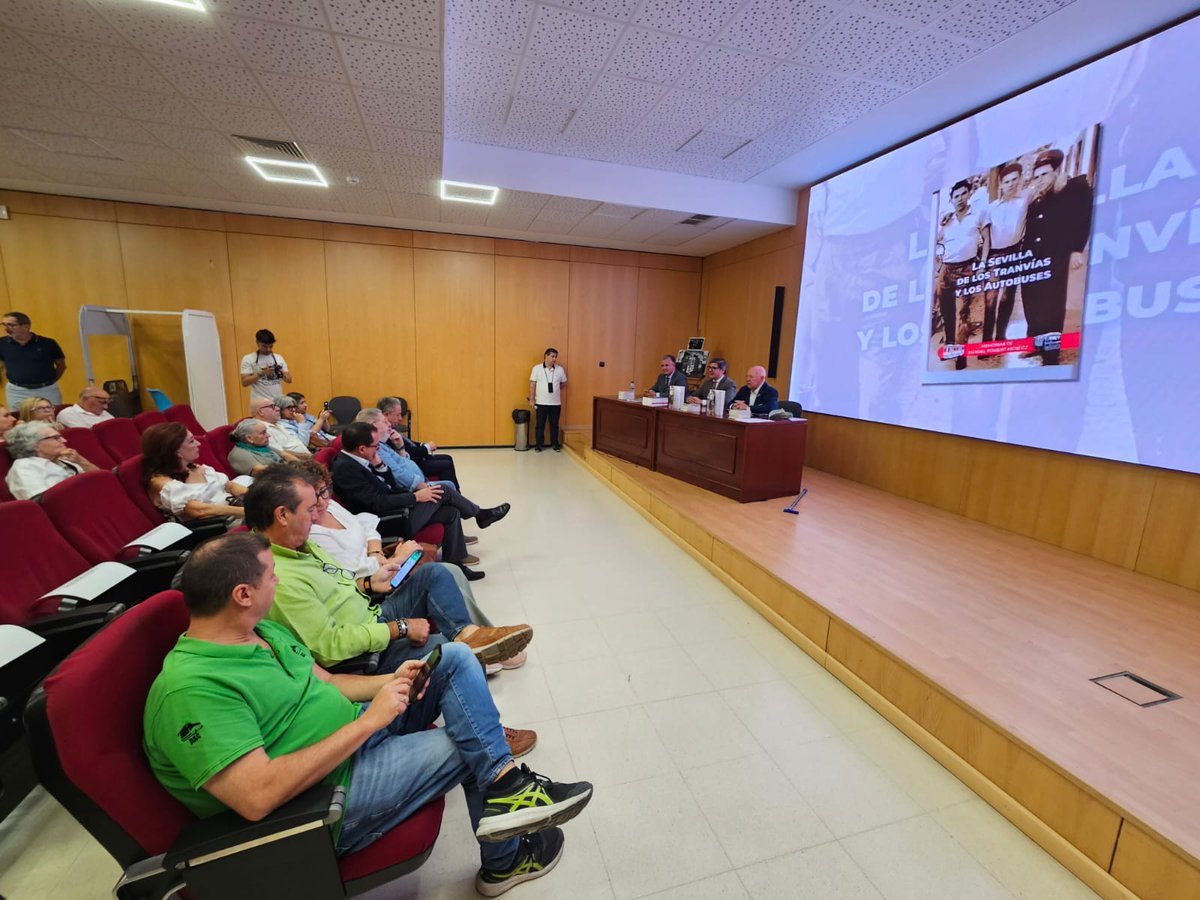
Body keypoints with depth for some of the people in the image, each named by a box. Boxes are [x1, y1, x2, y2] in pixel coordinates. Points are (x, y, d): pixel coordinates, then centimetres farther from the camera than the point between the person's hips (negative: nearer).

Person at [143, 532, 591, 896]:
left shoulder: (263, 631, 5)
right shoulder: (192, 688, -25)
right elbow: (258, 797, -32)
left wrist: (389, 681, -7)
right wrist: (369, 721, -28)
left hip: (355, 732, 9)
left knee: (455, 658, -4)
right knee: (465, 746, -7)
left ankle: (505, 782, -8)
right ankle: (503, 862, 20)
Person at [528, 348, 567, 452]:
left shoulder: (560, 369, 2)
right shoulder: (536, 368, -4)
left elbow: (564, 383, 16)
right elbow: (532, 385, -3)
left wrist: (555, 389, 5)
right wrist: (531, 399, -6)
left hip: (556, 403, 2)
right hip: (541, 403, -2)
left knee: (554, 425, 10)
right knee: (539, 425, 5)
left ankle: (555, 444, 20)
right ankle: (538, 445, 15)